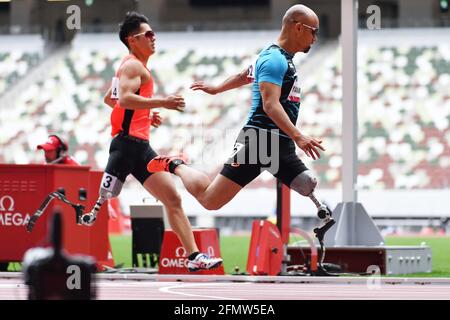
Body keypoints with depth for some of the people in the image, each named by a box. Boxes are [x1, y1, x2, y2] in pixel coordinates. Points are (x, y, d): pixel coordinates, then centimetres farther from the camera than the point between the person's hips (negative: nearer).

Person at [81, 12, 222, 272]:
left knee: (173, 199, 2)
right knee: (102, 202, -13)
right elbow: (125, 99, -24)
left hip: (141, 147, 10)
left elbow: (109, 99, 34)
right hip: (127, 143, -10)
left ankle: (195, 257, -2)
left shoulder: (134, 67, 23)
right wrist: (161, 102, -28)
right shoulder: (133, 66, -7)